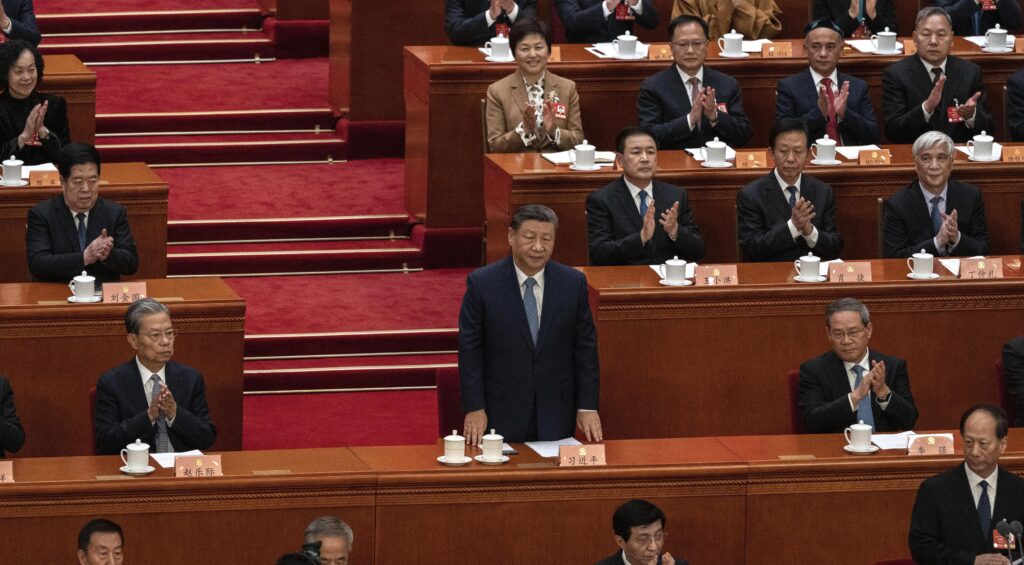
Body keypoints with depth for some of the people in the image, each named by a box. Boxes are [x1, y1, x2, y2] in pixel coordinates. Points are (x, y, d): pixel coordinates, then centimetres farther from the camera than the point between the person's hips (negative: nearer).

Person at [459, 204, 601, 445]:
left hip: (556, 414, 2)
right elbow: (470, 350, -4)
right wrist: (474, 408, -8)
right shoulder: (482, 283, -6)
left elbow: (586, 347, 3)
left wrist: (588, 407, -1)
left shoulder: (573, 283, -1)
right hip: (501, 414, -2)